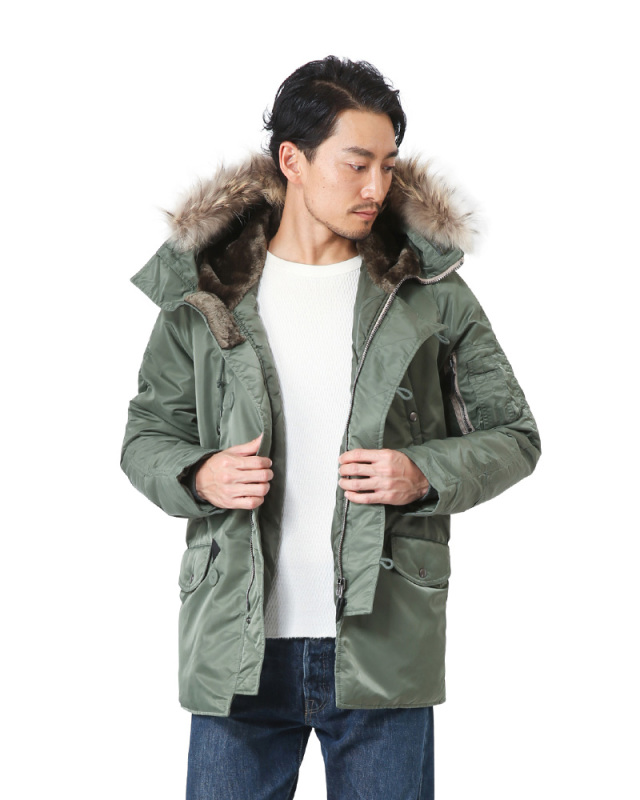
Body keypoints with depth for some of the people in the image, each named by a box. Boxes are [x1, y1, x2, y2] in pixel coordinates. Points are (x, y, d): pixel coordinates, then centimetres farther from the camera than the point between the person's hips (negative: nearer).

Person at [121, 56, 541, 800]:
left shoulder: (430, 291, 3)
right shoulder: (204, 291, 4)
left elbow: (513, 436, 8)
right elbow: (146, 434, 12)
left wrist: (425, 474, -11)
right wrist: (197, 476, -10)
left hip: (383, 648, 0)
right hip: (238, 648, 0)